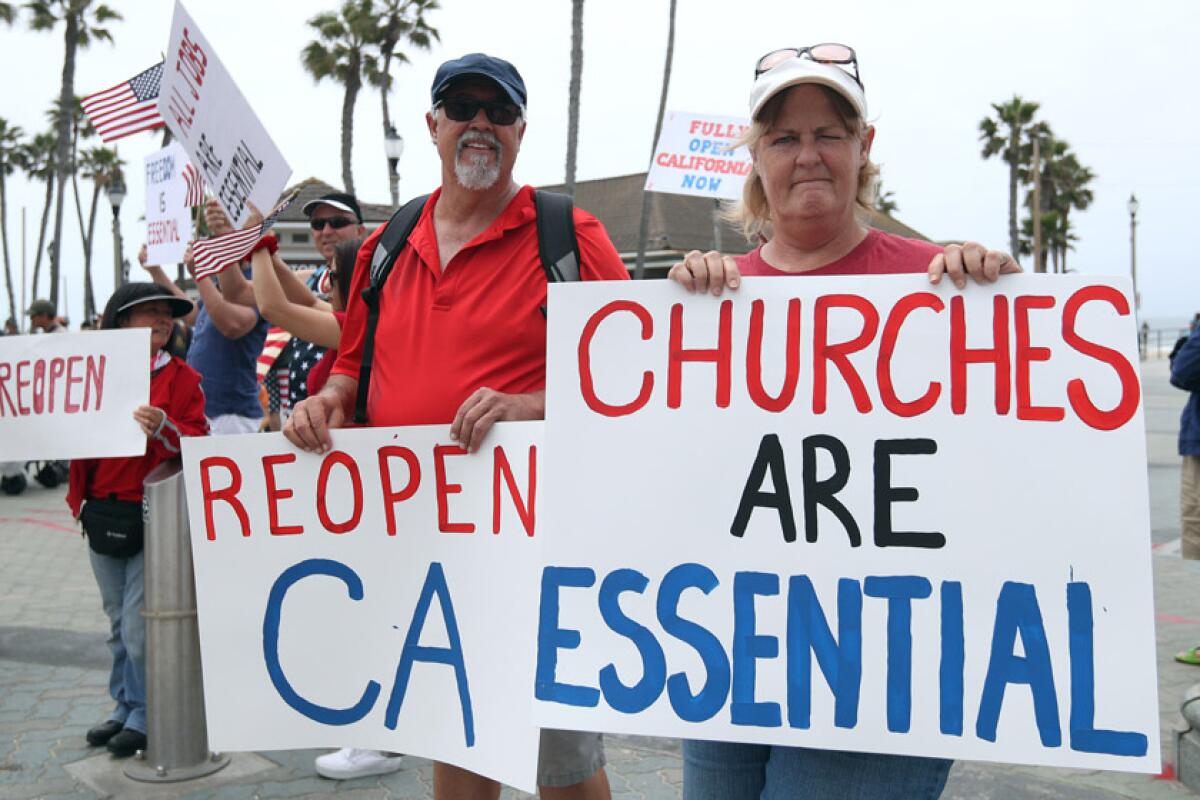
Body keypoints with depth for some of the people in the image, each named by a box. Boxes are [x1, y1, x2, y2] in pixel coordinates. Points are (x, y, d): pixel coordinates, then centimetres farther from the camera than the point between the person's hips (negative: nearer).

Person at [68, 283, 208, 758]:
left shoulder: (180, 377, -2)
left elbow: (198, 443, -10)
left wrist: (163, 427, -27)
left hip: (153, 517, -5)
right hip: (101, 517, 5)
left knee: (140, 626, -4)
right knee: (119, 624, 15)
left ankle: (147, 718, 11)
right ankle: (125, 708, 28)